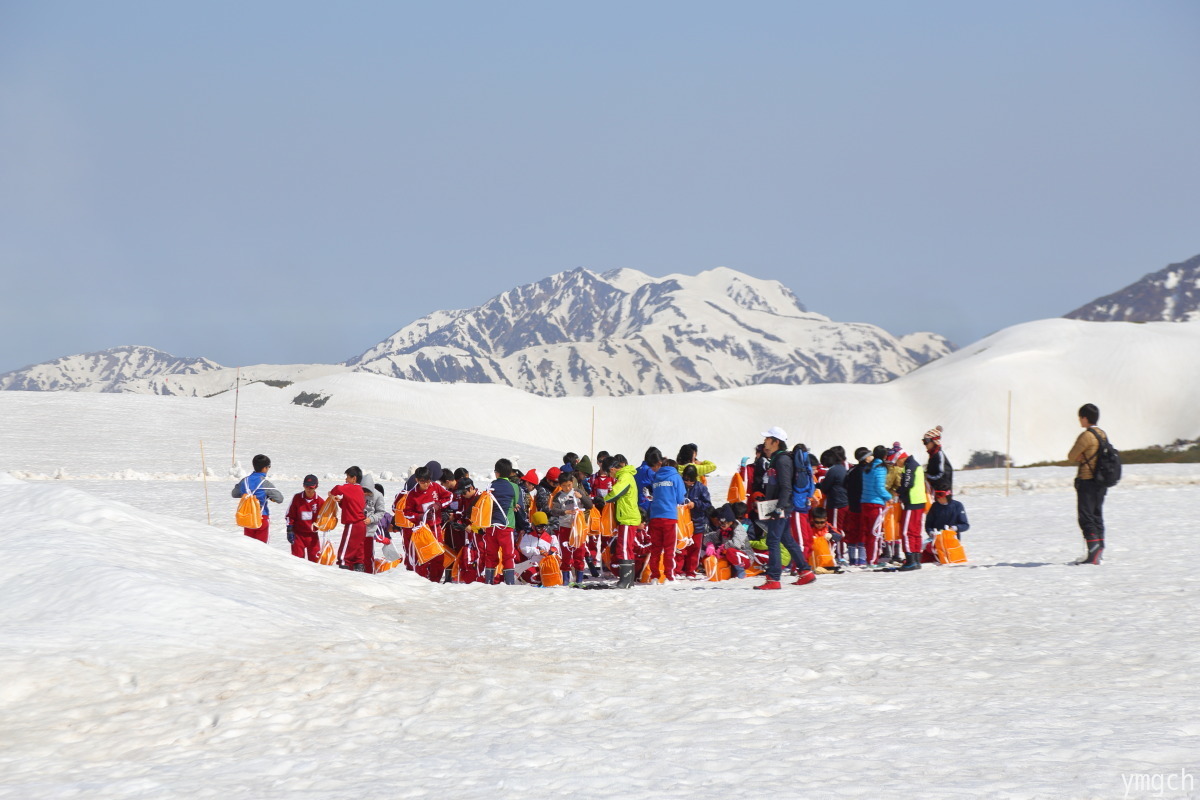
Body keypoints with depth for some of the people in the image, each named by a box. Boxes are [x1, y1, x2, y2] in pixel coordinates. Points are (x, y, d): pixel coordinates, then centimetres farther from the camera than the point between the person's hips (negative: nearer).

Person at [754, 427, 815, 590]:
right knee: (787, 541, 14)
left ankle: (773, 579, -12)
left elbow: (786, 486, -20)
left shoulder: (782, 460, -13)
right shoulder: (776, 459, 18)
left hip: (781, 509, -11)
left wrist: (779, 506, -26)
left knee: (773, 541, -11)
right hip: (776, 508, 11)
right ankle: (806, 572, 18)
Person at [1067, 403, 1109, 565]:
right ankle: (1099, 551, 12)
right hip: (1101, 482, 8)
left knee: (1086, 517, -7)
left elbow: (1071, 457, -11)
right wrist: (1082, 458, 2)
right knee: (1097, 516, 12)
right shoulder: (1102, 435, 11)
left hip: (1087, 480, -8)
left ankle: (1093, 551, -14)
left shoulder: (1086, 436, -15)